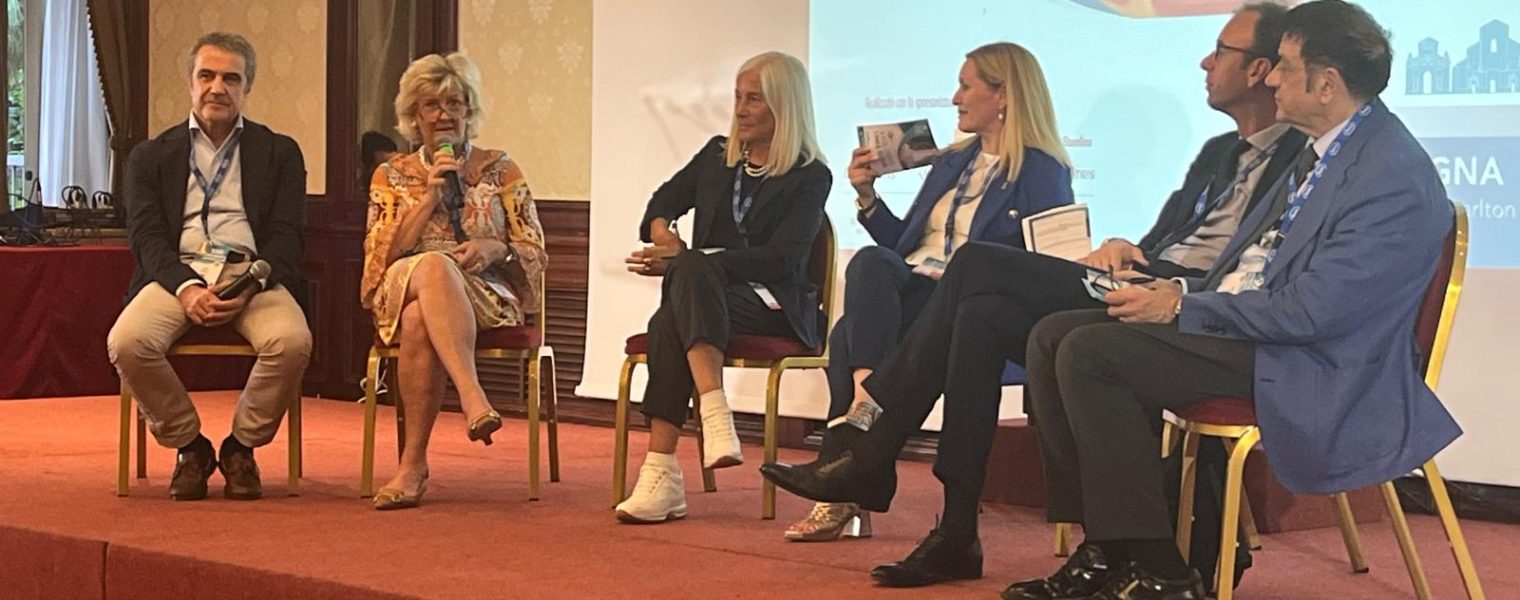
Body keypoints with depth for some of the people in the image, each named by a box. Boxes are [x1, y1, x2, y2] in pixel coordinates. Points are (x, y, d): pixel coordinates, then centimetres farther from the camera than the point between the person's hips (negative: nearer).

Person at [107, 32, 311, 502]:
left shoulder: (280, 153, 15)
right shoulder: (151, 156, 16)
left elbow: (286, 235, 5)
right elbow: (147, 236, 4)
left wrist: (249, 288, -16)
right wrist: (186, 288, -17)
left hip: (251, 273, 0)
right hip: (178, 272, 1)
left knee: (292, 341, -33)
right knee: (126, 342, -31)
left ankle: (241, 446, -7)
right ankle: (189, 446, -6)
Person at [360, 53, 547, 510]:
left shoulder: (500, 171, 14)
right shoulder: (392, 175, 17)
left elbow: (534, 254, 9)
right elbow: (382, 253, 3)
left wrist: (495, 249, -13)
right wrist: (430, 196, -4)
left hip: (487, 298, -1)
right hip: (401, 292, 1)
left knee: (420, 321, -37)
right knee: (434, 266, -38)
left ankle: (413, 463, -39)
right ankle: (473, 399, -53)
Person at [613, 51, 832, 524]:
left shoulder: (811, 177, 2)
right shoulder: (717, 156, 21)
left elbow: (781, 259, -11)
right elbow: (662, 204, 17)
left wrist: (686, 260, -17)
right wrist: (663, 234, -10)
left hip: (774, 305, -4)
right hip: (702, 294, 5)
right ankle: (715, 417, -48)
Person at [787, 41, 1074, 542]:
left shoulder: (1042, 174, 3)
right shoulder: (951, 163, 27)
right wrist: (867, 196, 15)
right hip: (909, 292, 6)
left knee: (851, 333, -31)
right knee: (870, 262, -31)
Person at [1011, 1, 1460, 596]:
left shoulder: (1393, 177, -19)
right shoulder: (1324, 149, 13)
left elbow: (1309, 311, -23)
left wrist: (1183, 309, -14)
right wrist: (1184, 291, 5)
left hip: (1306, 367, -10)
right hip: (1249, 322, 10)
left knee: (1090, 355, -22)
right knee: (1054, 337, 0)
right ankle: (1107, 550, 0)